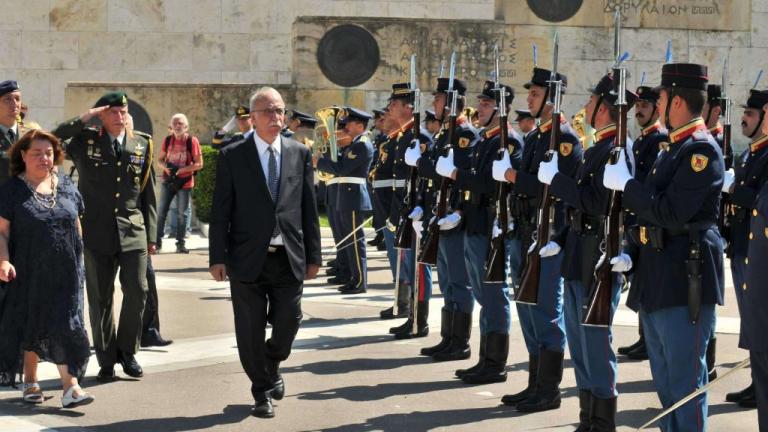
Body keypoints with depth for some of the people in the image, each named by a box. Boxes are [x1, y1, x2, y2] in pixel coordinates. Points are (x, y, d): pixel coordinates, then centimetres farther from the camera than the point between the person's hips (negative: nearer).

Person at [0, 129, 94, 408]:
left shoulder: (66, 186, 8)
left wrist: (79, 260, 12)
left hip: (65, 273, 2)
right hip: (28, 273, -2)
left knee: (66, 326, -3)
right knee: (30, 325, 8)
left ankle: (70, 385, -3)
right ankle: (30, 383, 23)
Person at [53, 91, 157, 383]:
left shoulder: (141, 146, 8)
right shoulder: (85, 141, 3)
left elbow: (148, 194, 10)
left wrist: (151, 234, 7)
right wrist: (85, 118, -12)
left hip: (133, 232, 1)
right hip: (97, 233, -1)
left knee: (137, 292, -2)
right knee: (100, 299, 4)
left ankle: (127, 352, 16)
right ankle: (107, 360, 14)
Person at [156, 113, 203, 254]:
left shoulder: (192, 141, -8)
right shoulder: (167, 140, 4)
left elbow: (199, 164, -9)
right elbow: (160, 159, 12)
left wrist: (181, 170, -20)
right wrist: (166, 166, -12)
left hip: (184, 183, -3)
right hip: (167, 181, 3)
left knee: (181, 214, 1)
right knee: (161, 212, 3)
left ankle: (180, 244, 7)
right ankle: (158, 241, 11)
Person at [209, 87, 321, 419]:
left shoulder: (300, 154, 6)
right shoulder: (232, 156, -1)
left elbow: (309, 208, 8)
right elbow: (221, 210, -2)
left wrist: (313, 255, 5)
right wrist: (218, 257, -6)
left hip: (289, 257, 2)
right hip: (247, 257, -2)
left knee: (288, 321, 5)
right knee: (251, 330, 5)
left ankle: (272, 368, 36)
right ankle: (262, 391, 21)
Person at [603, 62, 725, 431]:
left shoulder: (702, 149, -14)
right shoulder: (674, 148, 16)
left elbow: (670, 212, -22)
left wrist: (625, 185, -14)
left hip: (685, 280, -10)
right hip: (658, 278, 10)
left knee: (685, 382, -4)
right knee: (665, 381, 17)